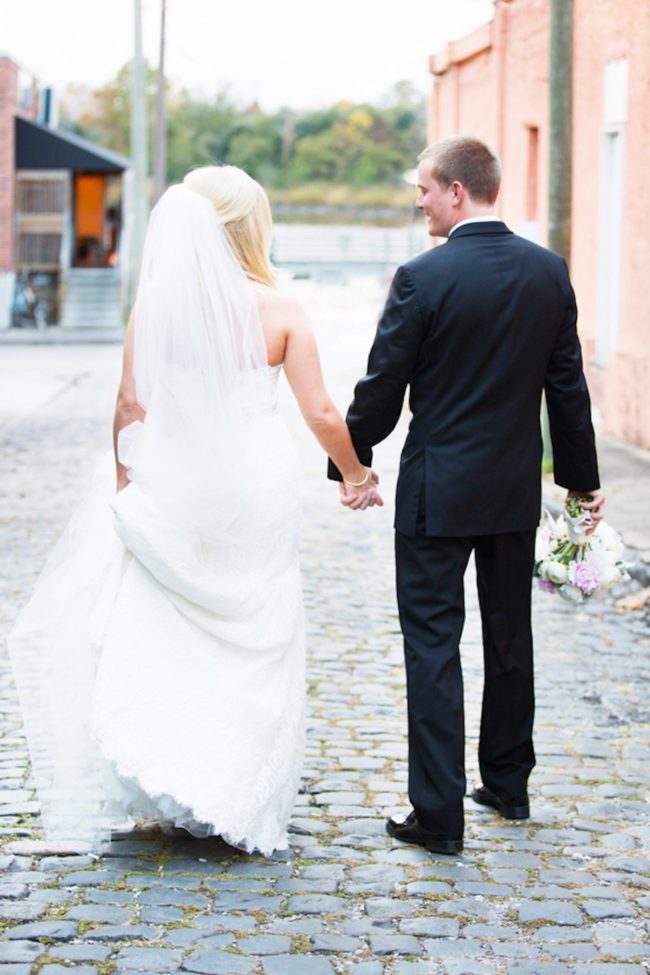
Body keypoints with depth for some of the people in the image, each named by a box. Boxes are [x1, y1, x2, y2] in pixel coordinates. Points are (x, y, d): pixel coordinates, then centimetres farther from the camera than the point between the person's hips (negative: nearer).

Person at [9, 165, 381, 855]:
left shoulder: (154, 304, -4)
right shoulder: (276, 309, -6)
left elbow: (130, 404, -3)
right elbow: (320, 413, -5)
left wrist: (124, 486, 9)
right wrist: (356, 474, 11)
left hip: (171, 486, 1)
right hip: (256, 489, -1)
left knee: (161, 637, 11)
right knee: (251, 645, 11)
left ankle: (164, 782, 3)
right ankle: (243, 802, 18)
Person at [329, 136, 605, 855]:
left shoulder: (422, 277, -15)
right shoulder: (548, 271, 0)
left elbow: (382, 388, -9)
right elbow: (567, 384, 5)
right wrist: (581, 476, 15)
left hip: (437, 492, -5)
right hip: (517, 490, 5)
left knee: (433, 644, 0)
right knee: (510, 637, 18)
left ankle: (439, 814, -1)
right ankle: (508, 785, 31)